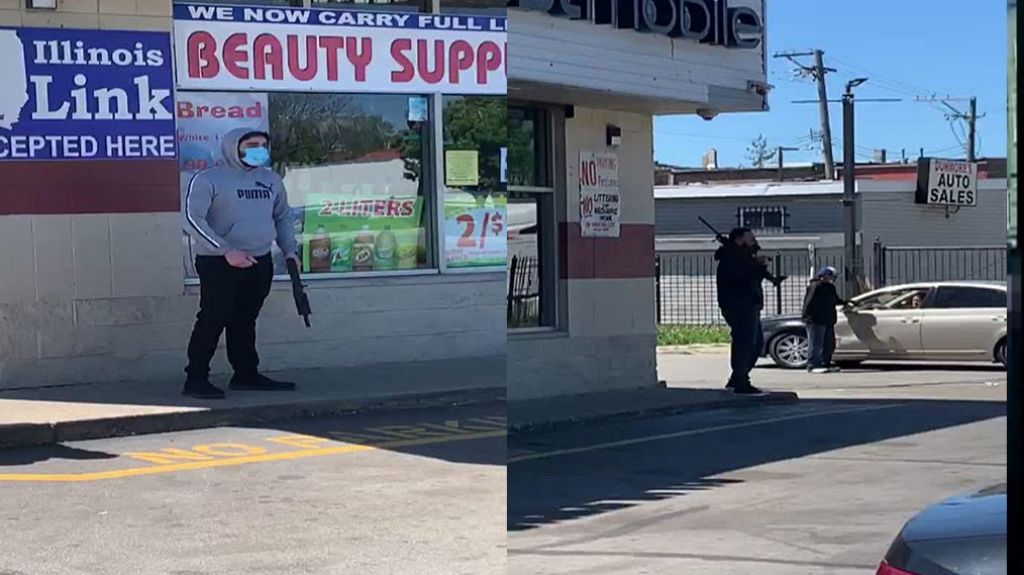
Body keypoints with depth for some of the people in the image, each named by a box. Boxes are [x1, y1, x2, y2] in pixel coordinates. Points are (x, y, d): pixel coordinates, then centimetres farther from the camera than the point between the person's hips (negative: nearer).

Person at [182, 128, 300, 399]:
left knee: (245, 321, 12)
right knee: (212, 320, -6)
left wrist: (289, 249, 9)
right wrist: (226, 251, -20)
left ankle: (246, 374, 18)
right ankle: (196, 379, -3)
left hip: (260, 262, 6)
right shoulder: (208, 180, -8)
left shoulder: (271, 180, 11)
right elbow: (192, 220, -14)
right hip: (218, 263, -6)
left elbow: (282, 216, 23)